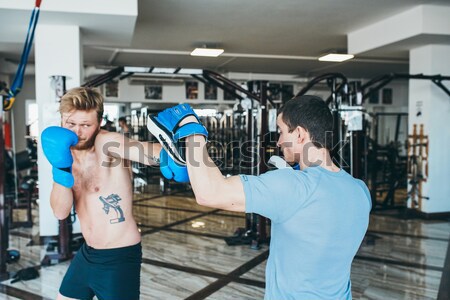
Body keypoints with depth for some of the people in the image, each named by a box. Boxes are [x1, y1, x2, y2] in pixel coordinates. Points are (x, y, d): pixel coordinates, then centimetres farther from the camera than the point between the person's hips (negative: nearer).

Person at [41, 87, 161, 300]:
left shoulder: (106, 142, -16)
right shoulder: (66, 154, 3)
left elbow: (147, 151, -37)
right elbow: (60, 212, -7)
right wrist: (62, 169, -21)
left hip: (119, 258, -7)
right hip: (87, 254, 7)